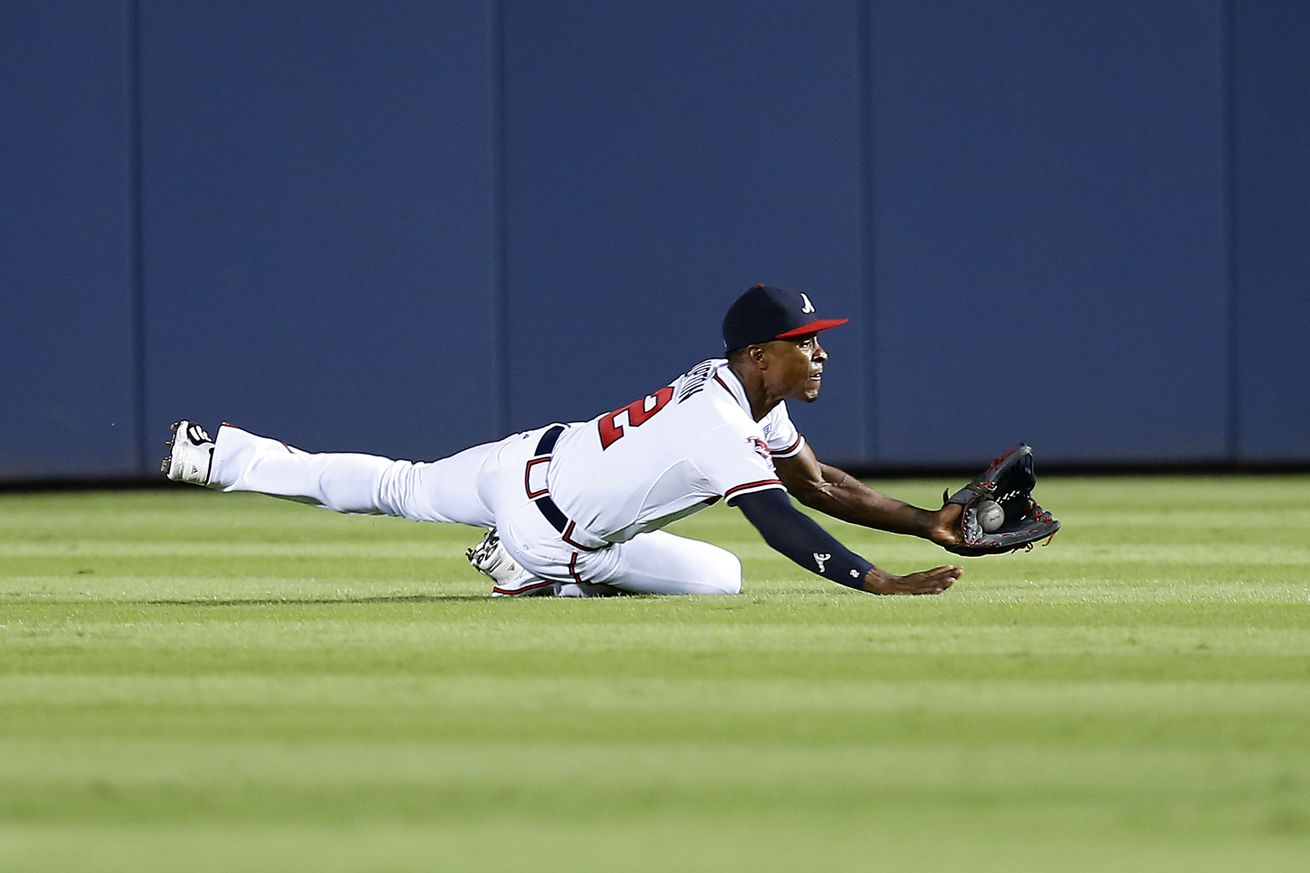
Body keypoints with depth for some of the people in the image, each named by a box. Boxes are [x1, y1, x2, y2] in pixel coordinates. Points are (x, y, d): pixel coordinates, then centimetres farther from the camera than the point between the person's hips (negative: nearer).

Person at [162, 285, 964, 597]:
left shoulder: (740, 388, -1)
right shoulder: (720, 431, -30)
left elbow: (816, 484, 2)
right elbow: (782, 523, -39)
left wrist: (924, 522, -6)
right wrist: (885, 584, -44)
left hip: (522, 463, 8)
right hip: (540, 525, -8)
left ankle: (223, 458, 28)